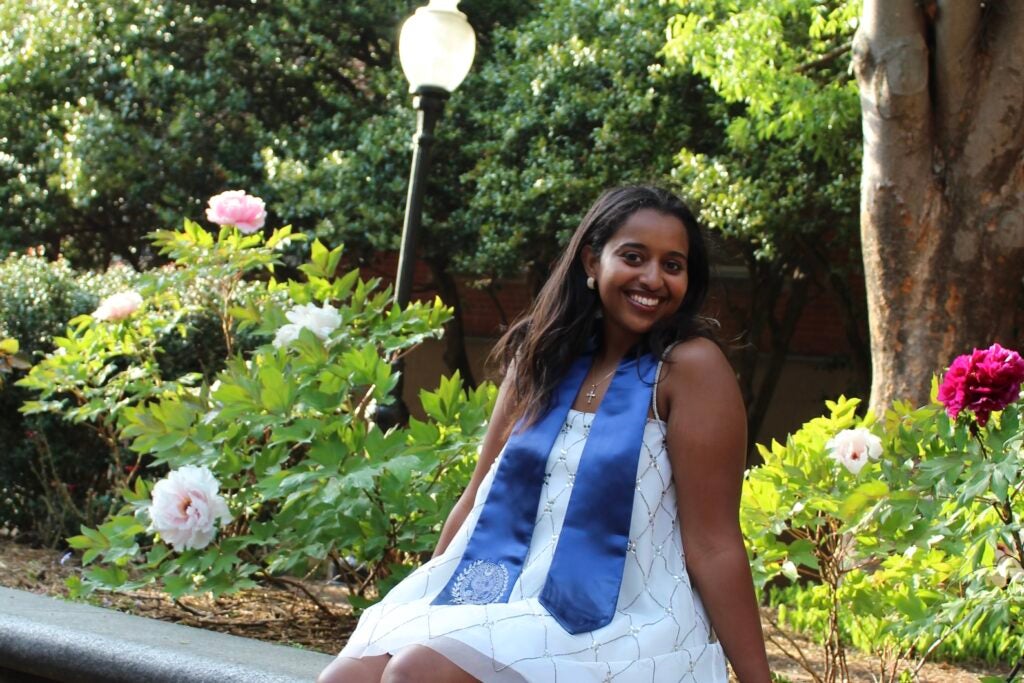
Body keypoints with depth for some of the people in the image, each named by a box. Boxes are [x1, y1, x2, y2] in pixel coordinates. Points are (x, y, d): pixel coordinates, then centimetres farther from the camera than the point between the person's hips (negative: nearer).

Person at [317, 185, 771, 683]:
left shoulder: (690, 367, -8)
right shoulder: (546, 358, 9)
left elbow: (714, 546, -10)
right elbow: (482, 496, 15)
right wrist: (414, 610, 17)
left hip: (625, 626, -5)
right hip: (512, 601, 6)